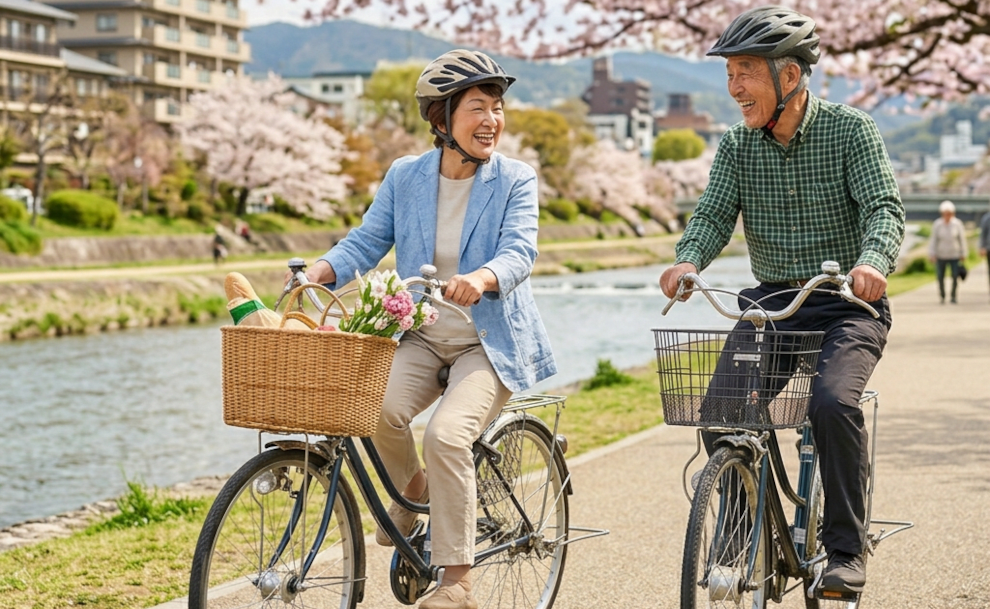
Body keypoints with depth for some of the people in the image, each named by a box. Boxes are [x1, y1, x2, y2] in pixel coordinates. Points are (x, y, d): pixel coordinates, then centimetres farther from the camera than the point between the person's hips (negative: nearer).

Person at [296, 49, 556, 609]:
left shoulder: (515, 181, -3)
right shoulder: (405, 177, 5)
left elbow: (519, 250, -17)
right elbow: (367, 240, 1)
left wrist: (482, 278, -40)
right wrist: (322, 271, -20)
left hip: (491, 342, -3)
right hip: (421, 337, 3)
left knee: (446, 434, -27)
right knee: (377, 408, -26)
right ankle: (414, 490, 9)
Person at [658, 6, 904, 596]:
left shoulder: (851, 130, -7)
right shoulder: (737, 145, 3)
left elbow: (884, 207, -17)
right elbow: (714, 213, -7)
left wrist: (873, 260, -40)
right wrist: (688, 260, -30)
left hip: (846, 305, -4)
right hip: (770, 302, 4)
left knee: (834, 402, -29)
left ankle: (847, 549, -12)